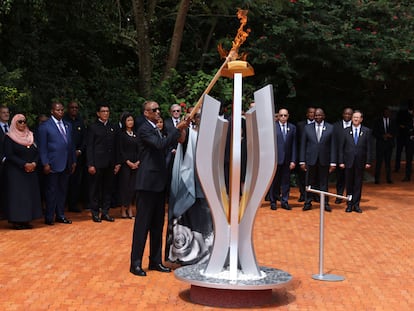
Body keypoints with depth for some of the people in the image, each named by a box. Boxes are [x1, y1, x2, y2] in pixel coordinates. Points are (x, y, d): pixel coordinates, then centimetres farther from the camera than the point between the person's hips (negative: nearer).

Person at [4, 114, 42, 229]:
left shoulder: (30, 136, 12)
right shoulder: (9, 137, -3)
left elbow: (37, 152, 9)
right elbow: (9, 155, -12)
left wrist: (34, 163, -11)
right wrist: (24, 165, -19)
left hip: (31, 171, 5)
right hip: (15, 171, -5)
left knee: (30, 194, 3)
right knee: (17, 194, -4)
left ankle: (26, 220, 7)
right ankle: (17, 220, -1)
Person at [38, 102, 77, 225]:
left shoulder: (68, 125, 13)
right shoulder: (45, 126, -4)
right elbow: (42, 147, -6)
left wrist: (73, 161, 11)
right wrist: (45, 164, -12)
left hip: (66, 164, 6)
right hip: (53, 165, -5)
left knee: (63, 191, 12)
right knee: (51, 191, 1)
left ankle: (60, 215, 21)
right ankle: (49, 217, 10)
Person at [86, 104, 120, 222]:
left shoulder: (113, 128, 12)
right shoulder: (93, 127, -1)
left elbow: (116, 146, 12)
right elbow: (89, 147, -4)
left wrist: (117, 163, 6)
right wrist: (90, 165, -11)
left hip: (110, 164, 4)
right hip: (97, 163, -4)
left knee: (108, 189, 8)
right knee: (95, 189, 3)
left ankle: (105, 212, 16)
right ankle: (95, 213, 12)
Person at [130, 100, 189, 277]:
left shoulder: (156, 129, 18)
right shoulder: (144, 130, -11)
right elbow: (160, 144, -25)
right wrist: (178, 129, -23)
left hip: (159, 182, 9)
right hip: (148, 182, -9)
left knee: (157, 224, 12)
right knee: (142, 223, -4)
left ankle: (155, 261, 20)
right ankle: (135, 263, 3)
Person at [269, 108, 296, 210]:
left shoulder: (292, 127, 7)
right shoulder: (273, 126, -2)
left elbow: (294, 145, 4)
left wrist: (293, 160, -1)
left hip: (287, 159, 2)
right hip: (275, 159, -2)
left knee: (286, 182, 7)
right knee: (274, 181, 6)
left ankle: (284, 201, 17)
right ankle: (273, 202, 17)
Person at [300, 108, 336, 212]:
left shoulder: (330, 128, 2)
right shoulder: (307, 128, 4)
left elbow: (333, 146, 0)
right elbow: (303, 145, 4)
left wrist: (333, 162, -4)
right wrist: (302, 161, -1)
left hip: (324, 160, -1)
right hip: (311, 160, 1)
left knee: (324, 183, 6)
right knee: (310, 182, 7)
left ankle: (325, 203, 14)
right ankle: (308, 202, 15)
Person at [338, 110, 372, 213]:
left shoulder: (366, 131, 3)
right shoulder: (346, 131, 4)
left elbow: (368, 148, 2)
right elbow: (341, 147, 3)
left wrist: (368, 162, -4)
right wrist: (341, 161, -3)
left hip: (360, 162, 0)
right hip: (349, 162, 0)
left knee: (358, 184, 4)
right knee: (349, 184, 6)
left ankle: (356, 204, 13)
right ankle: (349, 204, 14)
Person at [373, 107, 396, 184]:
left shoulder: (392, 121, 9)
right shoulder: (377, 121, 2)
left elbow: (395, 132, 11)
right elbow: (374, 132, 0)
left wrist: (390, 135, -10)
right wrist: (382, 136, -13)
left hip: (389, 143, 2)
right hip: (380, 143, -2)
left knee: (388, 161, 6)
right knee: (379, 161, -4)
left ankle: (388, 179, 11)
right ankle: (377, 179, 1)